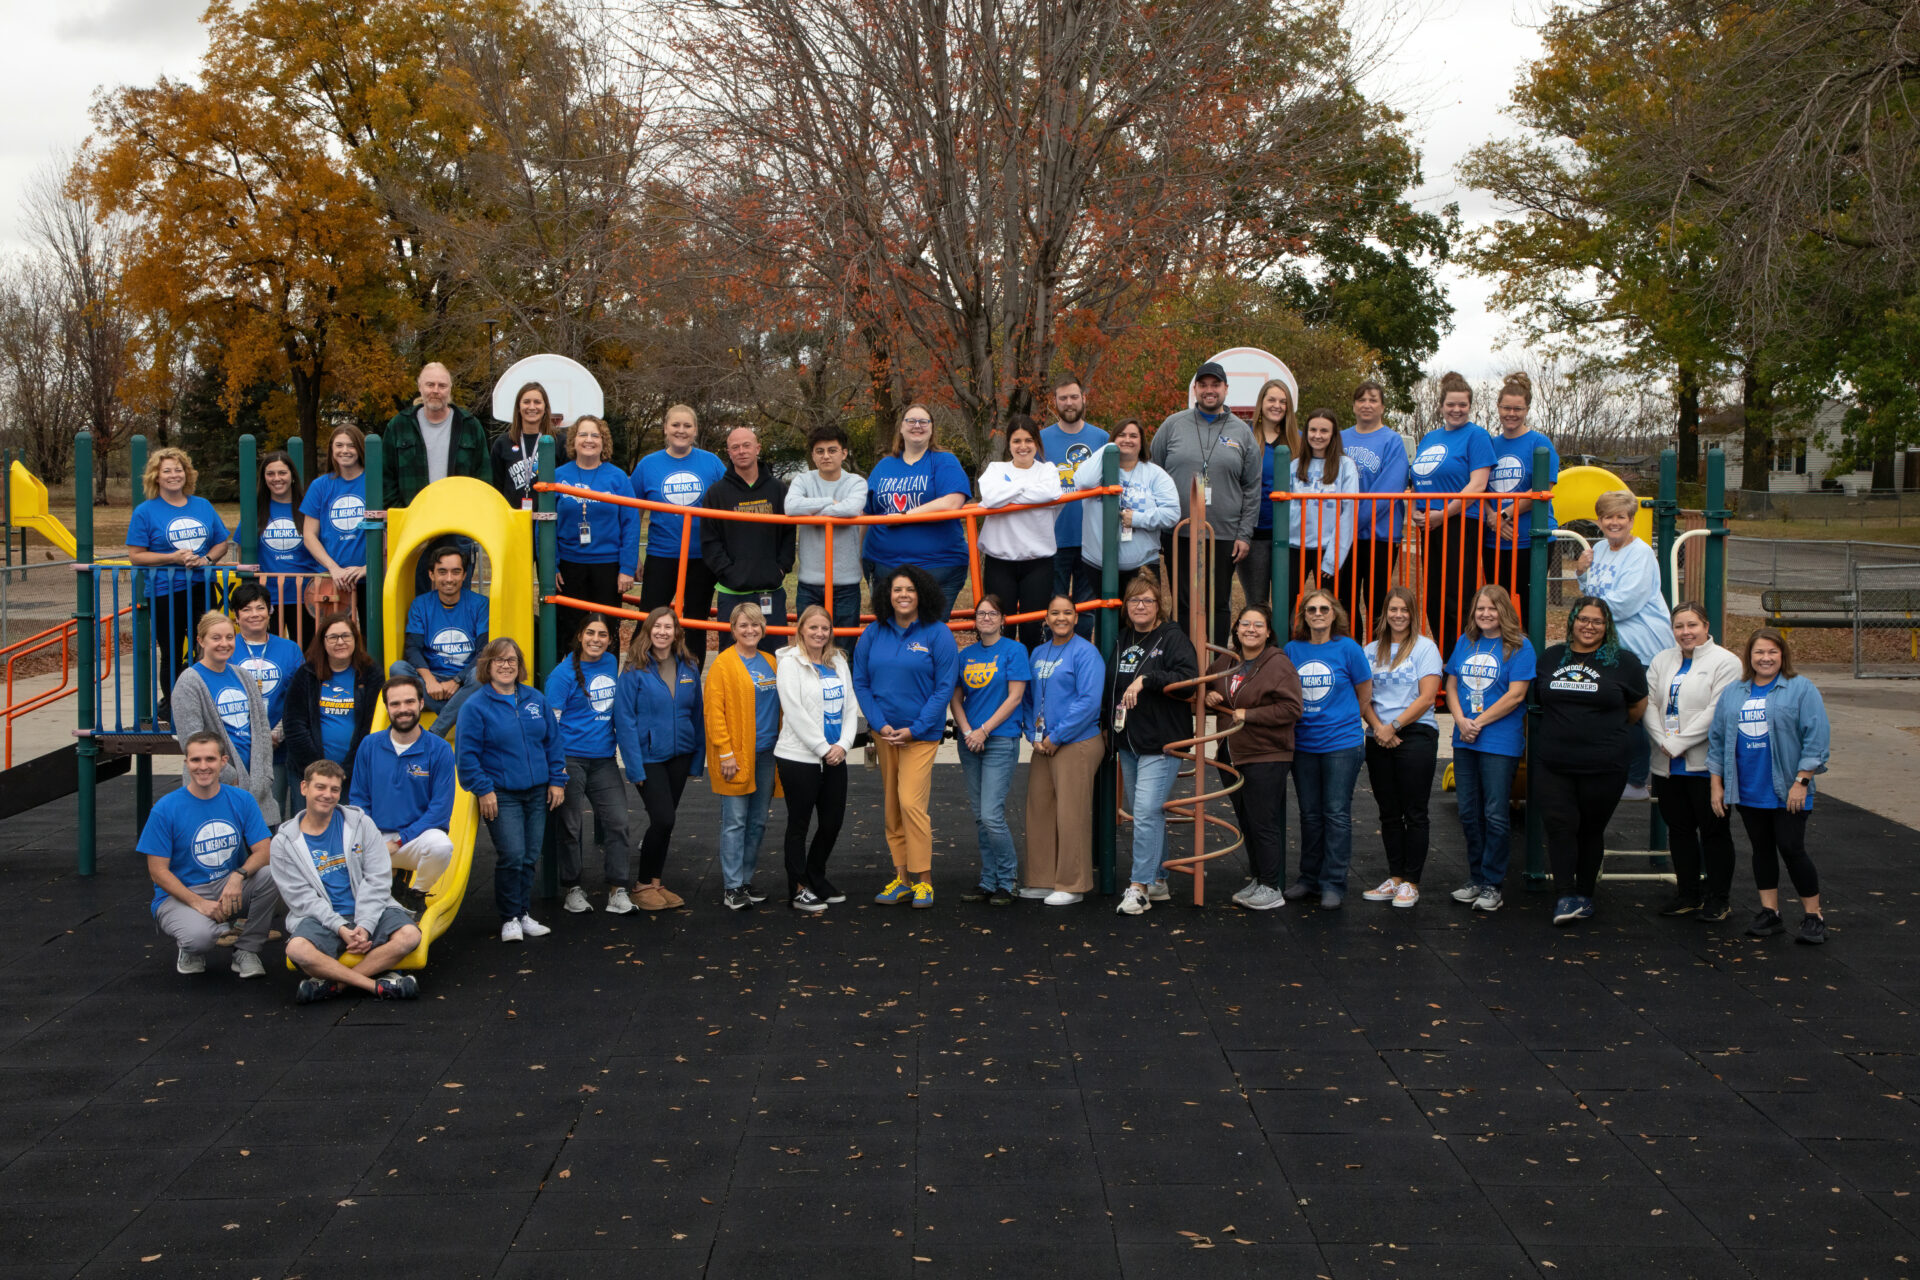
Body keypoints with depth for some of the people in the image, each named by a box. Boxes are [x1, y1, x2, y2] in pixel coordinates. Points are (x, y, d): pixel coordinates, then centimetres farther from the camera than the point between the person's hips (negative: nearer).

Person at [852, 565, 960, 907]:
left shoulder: (937, 634, -4)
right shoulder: (873, 633, 6)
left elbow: (945, 687, -6)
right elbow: (860, 683, 7)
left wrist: (914, 729, -11)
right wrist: (880, 725, -5)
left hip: (921, 734, -4)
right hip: (883, 733, 4)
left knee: (911, 803, -14)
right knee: (892, 807, 7)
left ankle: (923, 880, -4)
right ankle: (902, 877, 16)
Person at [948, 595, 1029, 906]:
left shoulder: (1013, 650, -3)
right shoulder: (966, 655, 12)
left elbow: (1014, 697, -8)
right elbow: (956, 698, 11)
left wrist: (984, 731, -12)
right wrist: (967, 731, -6)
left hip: (1001, 740, -6)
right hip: (970, 742, 6)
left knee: (992, 816, -12)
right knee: (979, 817, 9)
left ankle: (1007, 881, 3)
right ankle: (988, 881, 17)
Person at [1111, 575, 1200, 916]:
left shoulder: (1173, 638, -6)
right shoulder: (1121, 641, 15)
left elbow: (1188, 678, -21)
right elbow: (1110, 688, 24)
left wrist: (1146, 679, -25)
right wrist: (1109, 722, 18)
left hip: (1162, 743, -7)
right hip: (1129, 743, 7)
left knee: (1146, 811, -13)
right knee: (1148, 813, 13)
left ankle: (1139, 887, -10)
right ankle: (1158, 881, 23)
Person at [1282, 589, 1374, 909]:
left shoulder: (1348, 649, -4)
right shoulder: (1292, 650, 5)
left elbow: (1364, 696, 6)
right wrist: (1288, 731, 12)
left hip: (1342, 743, -3)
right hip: (1303, 744, 3)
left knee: (1337, 814, -2)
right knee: (1310, 814, 11)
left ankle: (1333, 883, 4)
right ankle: (1309, 878, 22)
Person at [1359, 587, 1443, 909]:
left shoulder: (1425, 648, -1)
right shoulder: (1372, 651, 12)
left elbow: (1427, 697, -9)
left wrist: (1393, 726, -13)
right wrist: (1377, 727, -9)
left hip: (1415, 736, -5)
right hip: (1379, 740, 5)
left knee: (1414, 813, -2)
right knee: (1389, 813, 9)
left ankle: (1411, 882, 3)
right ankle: (1394, 878, 17)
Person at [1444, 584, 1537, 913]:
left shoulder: (1519, 646, -5)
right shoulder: (1465, 643, 12)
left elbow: (1515, 695, -11)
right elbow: (1451, 686, 12)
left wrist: (1479, 722, -13)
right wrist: (1461, 719, -5)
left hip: (1500, 742, -6)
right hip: (1464, 740, 6)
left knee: (1495, 815, -3)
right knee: (1469, 813, 11)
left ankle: (1493, 884, 6)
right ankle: (1476, 879, 22)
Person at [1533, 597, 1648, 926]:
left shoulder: (1623, 661, 1)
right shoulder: (1550, 657, 10)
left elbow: (1638, 705, 12)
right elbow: (1540, 698, 21)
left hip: (1603, 765, -2)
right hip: (1552, 762, 2)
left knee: (1591, 829, 7)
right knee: (1560, 825, -9)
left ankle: (1584, 894, 19)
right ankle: (1565, 896, -9)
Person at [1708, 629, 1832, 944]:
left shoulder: (1801, 689, -4)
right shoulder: (1733, 693, 10)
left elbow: (1816, 738, -9)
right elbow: (1717, 740, 13)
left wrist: (1801, 781, -14)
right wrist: (1716, 785, 9)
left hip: (1787, 793, -5)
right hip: (1748, 792, 5)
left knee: (1792, 850, -5)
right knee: (1762, 850, 11)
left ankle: (1813, 916, 7)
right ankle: (1769, 913, 19)